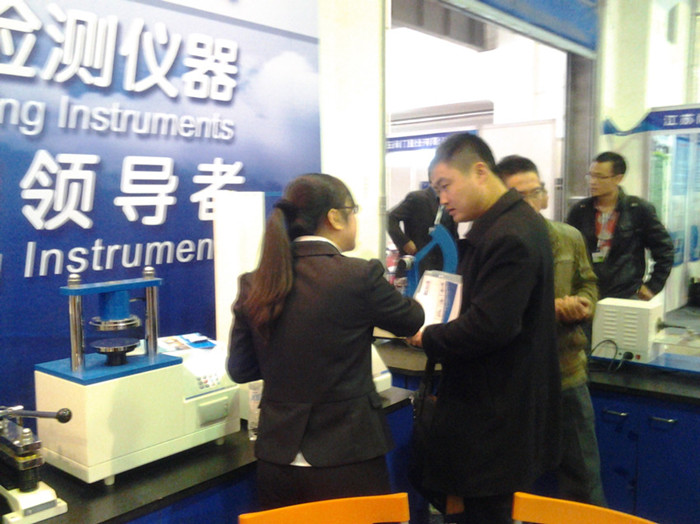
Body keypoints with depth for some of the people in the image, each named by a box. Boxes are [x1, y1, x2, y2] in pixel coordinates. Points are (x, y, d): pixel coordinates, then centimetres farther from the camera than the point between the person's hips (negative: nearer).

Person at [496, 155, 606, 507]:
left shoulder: (570, 237, 1)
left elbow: (588, 283, 14)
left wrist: (583, 303, -9)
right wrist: (550, 308, -24)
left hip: (567, 371, 4)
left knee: (583, 472, 18)